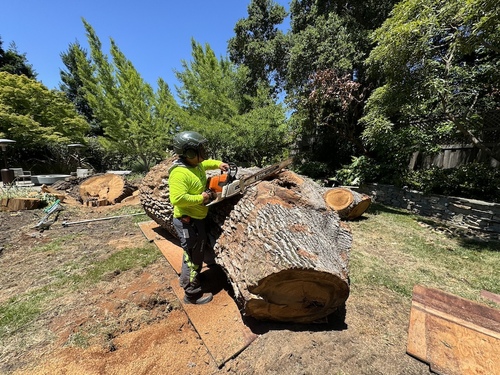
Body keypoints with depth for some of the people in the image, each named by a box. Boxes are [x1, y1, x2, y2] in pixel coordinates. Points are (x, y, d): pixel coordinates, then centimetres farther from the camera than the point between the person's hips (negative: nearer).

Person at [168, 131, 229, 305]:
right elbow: (177, 199, -35)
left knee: (198, 251, 26)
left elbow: (205, 163, 25)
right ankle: (192, 294, 29)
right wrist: (200, 198, -24)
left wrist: (218, 164, 8)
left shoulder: (196, 165, 2)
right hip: (188, 222, -10)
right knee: (194, 257, 7)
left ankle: (186, 278, 50)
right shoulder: (180, 173, -26)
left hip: (198, 218, 10)